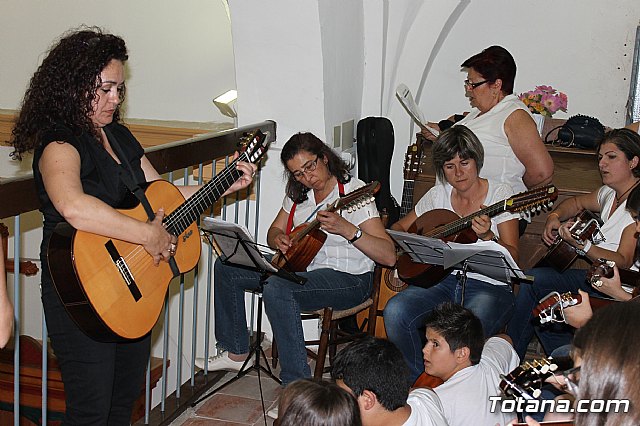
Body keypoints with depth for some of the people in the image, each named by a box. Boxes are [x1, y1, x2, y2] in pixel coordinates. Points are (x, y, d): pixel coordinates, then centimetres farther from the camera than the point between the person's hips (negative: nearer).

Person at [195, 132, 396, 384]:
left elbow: (389, 257, -24)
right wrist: (278, 238, -7)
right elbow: (274, 231, 19)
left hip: (349, 278, -8)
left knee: (277, 288, -36)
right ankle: (236, 353, 16)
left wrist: (346, 229, -38)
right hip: (300, 266, 9)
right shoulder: (299, 192, 5)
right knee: (226, 268, 6)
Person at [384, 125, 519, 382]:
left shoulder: (500, 194, -1)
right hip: (442, 280, 4)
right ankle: (417, 383, -6)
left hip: (489, 286, -4)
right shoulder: (438, 195, 11)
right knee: (395, 311, -25)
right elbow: (399, 227, 21)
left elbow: (512, 258, -7)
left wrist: (487, 236, -26)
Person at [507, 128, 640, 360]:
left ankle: (508, 360, -1)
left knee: (533, 280, -20)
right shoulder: (610, 193, 13)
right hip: (600, 279, 10)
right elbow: (577, 202, 34)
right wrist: (554, 216, 13)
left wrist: (582, 245, -36)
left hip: (621, 289, -10)